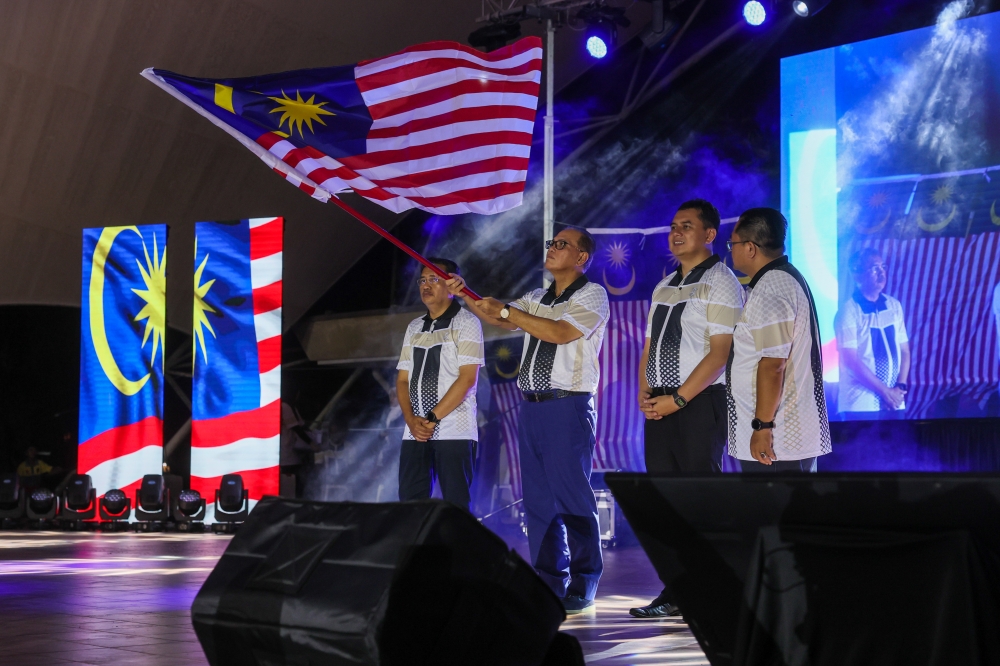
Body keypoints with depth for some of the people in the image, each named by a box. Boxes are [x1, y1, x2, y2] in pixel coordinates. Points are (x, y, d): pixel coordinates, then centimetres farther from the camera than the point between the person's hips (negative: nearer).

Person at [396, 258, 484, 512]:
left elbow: (467, 378, -10)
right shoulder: (414, 328, 16)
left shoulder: (466, 322, -1)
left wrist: (432, 418, -13)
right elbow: (403, 379, 14)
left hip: (454, 432, -5)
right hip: (415, 432, 5)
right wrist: (411, 420, -4)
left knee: (454, 507, -5)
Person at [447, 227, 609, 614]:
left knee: (573, 498, -8)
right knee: (537, 499, 8)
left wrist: (507, 310, -14)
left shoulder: (592, 295, -3)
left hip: (568, 407, -7)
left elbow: (560, 332, -17)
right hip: (530, 406, 7)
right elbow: (497, 318, 18)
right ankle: (549, 583, 15)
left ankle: (582, 586, -1)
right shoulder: (536, 299, 20)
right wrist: (466, 296, 2)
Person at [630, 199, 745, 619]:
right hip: (660, 405, 7)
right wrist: (645, 392, 2)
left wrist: (677, 399, -16)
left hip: (699, 403, -7)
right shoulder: (664, 287, 19)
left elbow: (719, 351, -13)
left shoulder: (720, 282, -4)